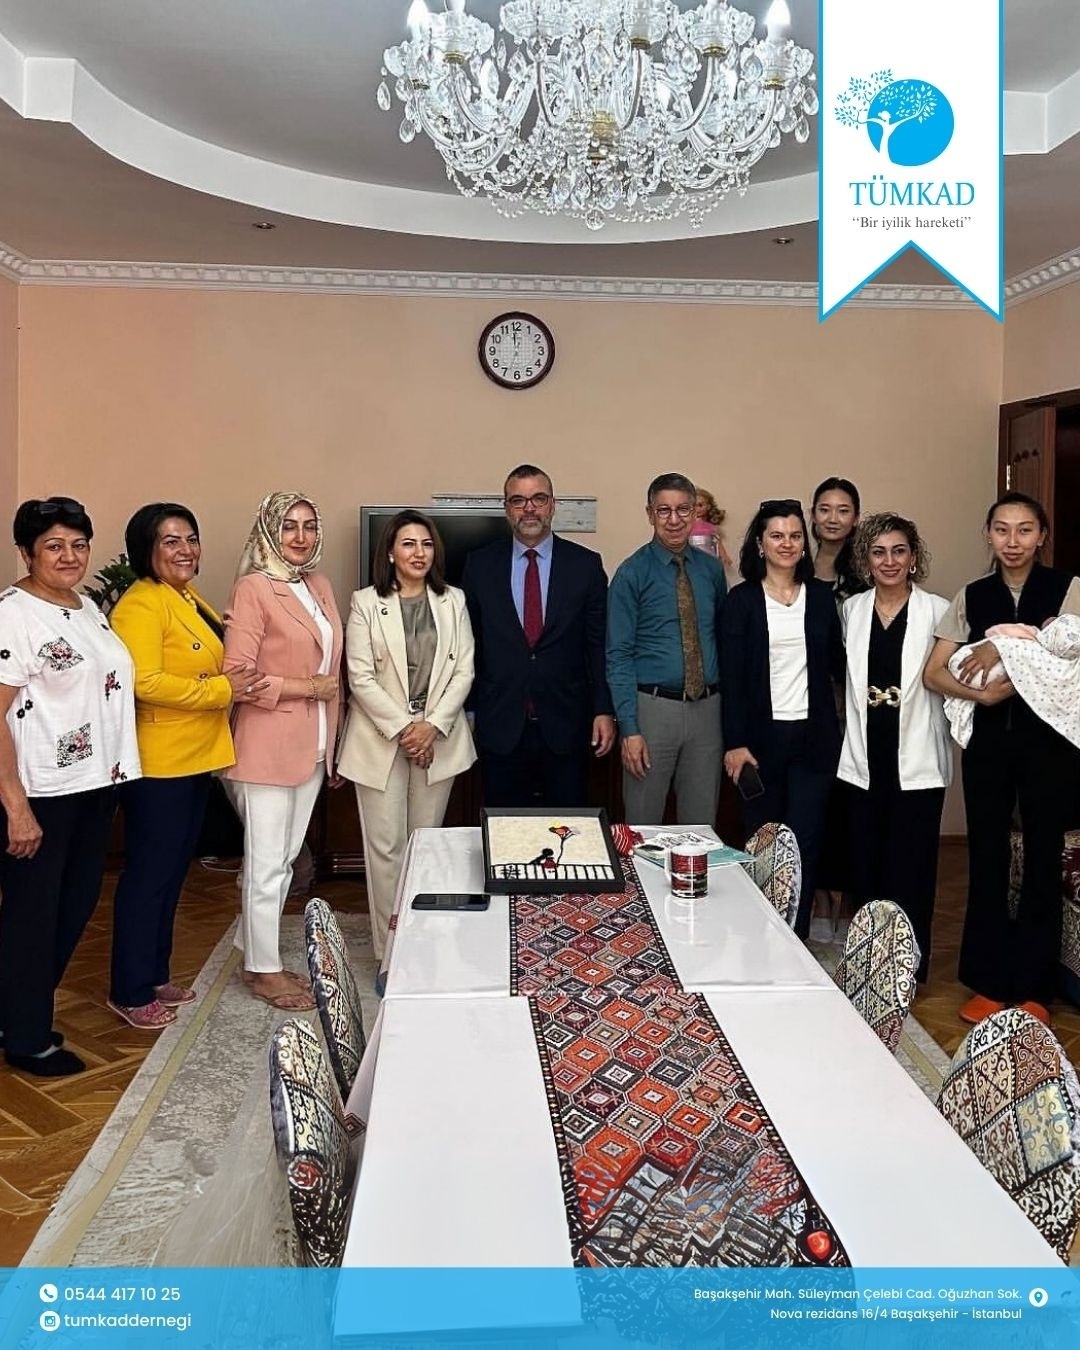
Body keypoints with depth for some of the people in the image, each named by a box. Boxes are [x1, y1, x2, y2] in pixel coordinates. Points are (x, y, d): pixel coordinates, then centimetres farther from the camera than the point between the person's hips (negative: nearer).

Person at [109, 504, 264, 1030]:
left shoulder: (189, 600, 13)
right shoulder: (140, 605, -16)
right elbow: (144, 682, -26)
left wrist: (234, 683, 6)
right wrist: (221, 689, -22)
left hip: (194, 758, 9)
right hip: (157, 764, -9)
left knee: (173, 872, 17)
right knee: (148, 874, 1)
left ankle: (154, 975, 31)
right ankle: (129, 991, 15)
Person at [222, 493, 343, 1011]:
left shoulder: (319, 586, 11)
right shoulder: (254, 588, -12)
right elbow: (236, 675, -17)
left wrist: (330, 740, 13)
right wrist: (306, 688, -15)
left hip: (311, 746, 7)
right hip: (268, 745, -7)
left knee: (286, 857, 16)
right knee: (268, 862, 4)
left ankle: (259, 954, 30)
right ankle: (264, 970, 18)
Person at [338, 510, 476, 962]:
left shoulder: (452, 600, 7)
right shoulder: (366, 603, -2)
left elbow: (464, 671, 2)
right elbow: (361, 678, -7)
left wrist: (433, 726, -10)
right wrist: (403, 728, -13)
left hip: (439, 735, 3)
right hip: (382, 737, -2)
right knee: (386, 845, 0)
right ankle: (391, 954, 9)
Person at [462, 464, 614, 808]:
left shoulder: (585, 564, 2)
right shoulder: (480, 565, 4)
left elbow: (599, 644, 2)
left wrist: (604, 711, -2)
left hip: (565, 725, 0)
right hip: (500, 726, 1)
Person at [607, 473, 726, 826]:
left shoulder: (711, 569, 7)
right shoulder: (632, 574, -5)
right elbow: (618, 656, -8)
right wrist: (629, 728, -14)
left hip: (707, 708, 4)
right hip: (653, 707, -3)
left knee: (702, 826, 13)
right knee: (644, 826, 6)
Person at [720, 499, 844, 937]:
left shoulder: (821, 595, 8)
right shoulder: (742, 599, 1)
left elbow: (837, 662, 13)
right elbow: (731, 676, -3)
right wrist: (735, 743, -9)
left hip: (813, 737, 2)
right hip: (762, 736, -2)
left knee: (804, 845, 0)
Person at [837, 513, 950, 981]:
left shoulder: (937, 610, -2)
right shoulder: (852, 609, 8)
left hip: (916, 762, -3)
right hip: (865, 759, 3)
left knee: (909, 868, 0)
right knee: (865, 864, 9)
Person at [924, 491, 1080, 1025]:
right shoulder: (971, 596, 7)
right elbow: (934, 671, 0)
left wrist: (1004, 643, -18)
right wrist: (979, 693, -17)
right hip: (988, 738, 2)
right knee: (986, 856, 7)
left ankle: (1033, 988, 19)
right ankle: (988, 982, 20)